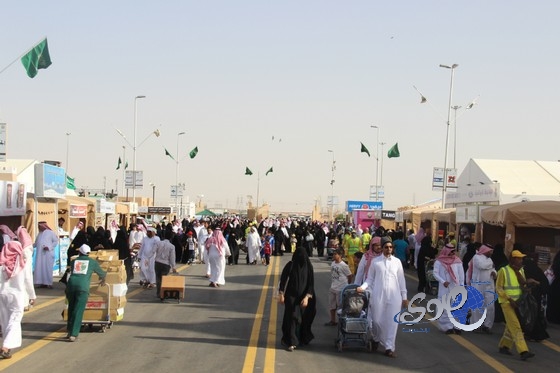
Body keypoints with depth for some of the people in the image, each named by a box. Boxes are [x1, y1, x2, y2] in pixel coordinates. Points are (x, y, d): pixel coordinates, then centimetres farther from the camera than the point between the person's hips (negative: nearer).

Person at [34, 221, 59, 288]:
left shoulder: (50, 233, -1)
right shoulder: (39, 234, 17)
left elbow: (56, 241, -4)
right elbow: (36, 243, 21)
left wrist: (49, 247, -14)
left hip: (48, 254, -6)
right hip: (40, 254, 6)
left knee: (48, 268, -6)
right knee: (40, 268, 2)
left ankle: (49, 283, -5)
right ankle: (43, 283, 6)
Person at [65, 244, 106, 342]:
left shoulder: (73, 261, 23)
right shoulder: (92, 262, 18)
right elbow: (102, 273, 31)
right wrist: (103, 280, 54)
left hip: (71, 285, 3)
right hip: (82, 287, -3)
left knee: (71, 309, 19)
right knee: (78, 311, -4)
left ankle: (70, 331, 24)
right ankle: (73, 334, -10)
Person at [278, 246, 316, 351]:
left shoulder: (308, 266, -7)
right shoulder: (290, 265, -10)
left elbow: (311, 283, -7)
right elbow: (283, 279, -5)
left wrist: (307, 297, -16)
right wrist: (281, 294, -7)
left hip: (303, 296, 2)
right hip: (291, 296, -2)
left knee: (303, 318, 9)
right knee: (292, 317, -5)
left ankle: (303, 338, 29)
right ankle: (291, 342, -1)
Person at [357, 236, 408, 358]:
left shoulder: (397, 262, 6)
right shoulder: (375, 262, 3)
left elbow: (401, 280, 9)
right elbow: (370, 279, 7)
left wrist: (404, 297, 8)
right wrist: (362, 287, -11)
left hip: (394, 296, 1)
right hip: (378, 296, -1)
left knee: (392, 322, -2)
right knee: (377, 320, 4)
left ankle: (389, 348, 5)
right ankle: (377, 339, 32)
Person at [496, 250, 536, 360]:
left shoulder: (520, 271, 9)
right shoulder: (503, 271, -10)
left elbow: (524, 284, 0)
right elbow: (499, 288, -11)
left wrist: (517, 272, -12)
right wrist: (510, 299, -17)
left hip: (518, 302, 7)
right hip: (507, 303, -6)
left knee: (511, 326, 12)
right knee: (516, 327, -12)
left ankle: (503, 346, 27)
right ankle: (523, 351, -17)